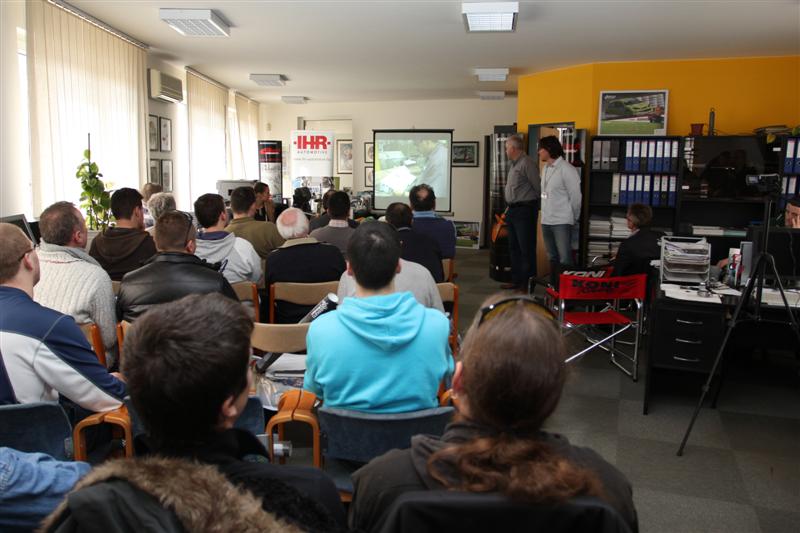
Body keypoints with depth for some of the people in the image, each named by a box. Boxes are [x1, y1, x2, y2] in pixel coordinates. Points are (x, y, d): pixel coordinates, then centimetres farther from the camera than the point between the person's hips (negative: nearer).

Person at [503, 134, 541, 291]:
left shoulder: (527, 163, -14)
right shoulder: (514, 164, 17)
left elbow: (538, 186, -15)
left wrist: (536, 205, -6)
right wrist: (510, 207, 16)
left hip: (524, 211, -10)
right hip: (513, 211, 10)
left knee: (526, 249, -5)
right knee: (514, 247, 15)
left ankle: (527, 283, 0)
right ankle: (516, 280, 24)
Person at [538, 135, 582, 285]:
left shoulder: (567, 169, -11)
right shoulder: (546, 168, 12)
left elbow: (575, 197, -8)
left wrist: (573, 219, -1)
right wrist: (545, 214, 10)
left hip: (561, 222, -8)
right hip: (546, 221, 8)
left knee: (565, 259, -9)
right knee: (552, 258, 15)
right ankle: (553, 288, 23)